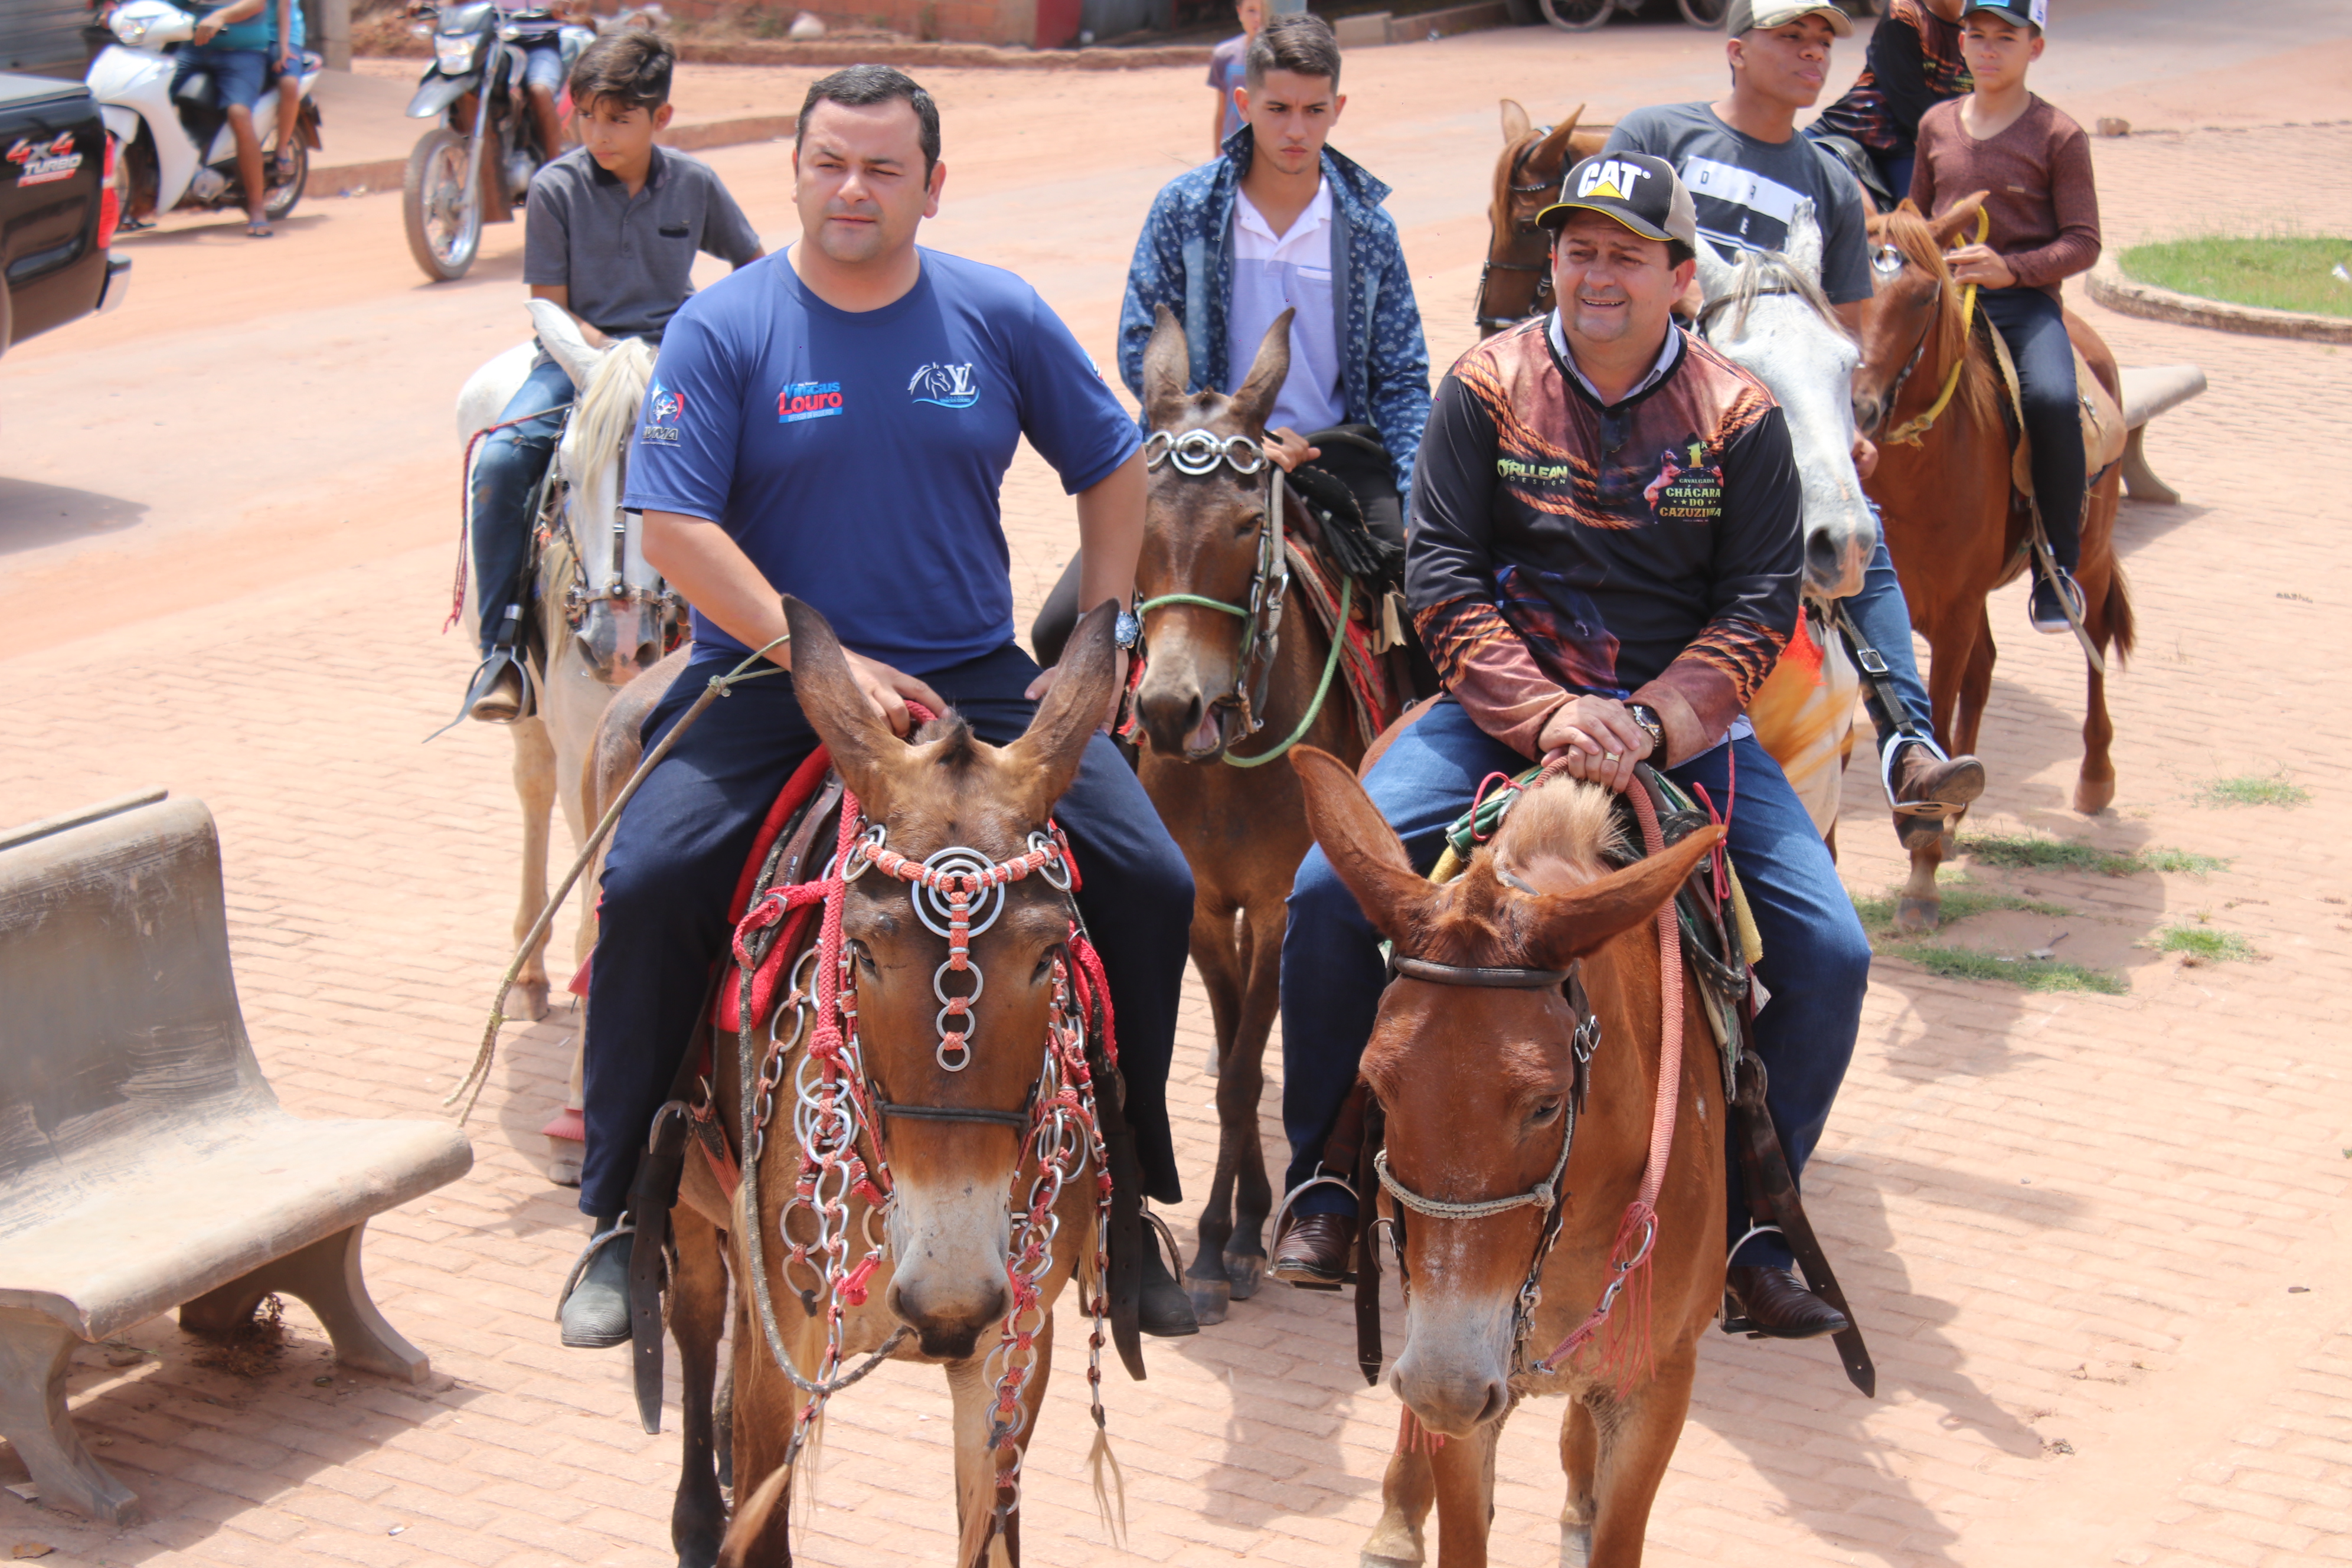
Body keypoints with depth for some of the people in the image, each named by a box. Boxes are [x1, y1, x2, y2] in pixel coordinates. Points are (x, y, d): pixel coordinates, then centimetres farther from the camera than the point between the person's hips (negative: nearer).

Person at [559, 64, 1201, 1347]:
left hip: (976, 677, 2)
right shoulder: (724, 328, -5)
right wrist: (824, 662, -18)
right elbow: (675, 529, -11)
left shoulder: (1000, 317, 2)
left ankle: (1123, 1198, 7)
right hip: (766, 673, -2)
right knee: (649, 877, -25)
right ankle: (624, 1217, -7)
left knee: (1151, 882, -11)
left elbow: (1112, 470, 14)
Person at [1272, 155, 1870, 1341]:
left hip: (1686, 727, 1)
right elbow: (1442, 578, -6)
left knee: (1830, 955, -15)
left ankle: (1750, 1229, 4)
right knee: (1329, 893, -19)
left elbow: (1760, 609, -5)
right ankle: (1323, 1185, 1)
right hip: (1506, 709, 0)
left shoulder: (1739, 416, -1)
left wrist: (1650, 725, -21)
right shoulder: (1486, 387, -1)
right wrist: (1545, 713, -21)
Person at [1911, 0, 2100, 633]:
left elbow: (2083, 243, -4)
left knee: (2053, 399, -32)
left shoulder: (2060, 137, 1)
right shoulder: (1936, 126, 14)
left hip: (2025, 302, -4)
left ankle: (2058, 566, -15)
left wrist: (2010, 268, -20)